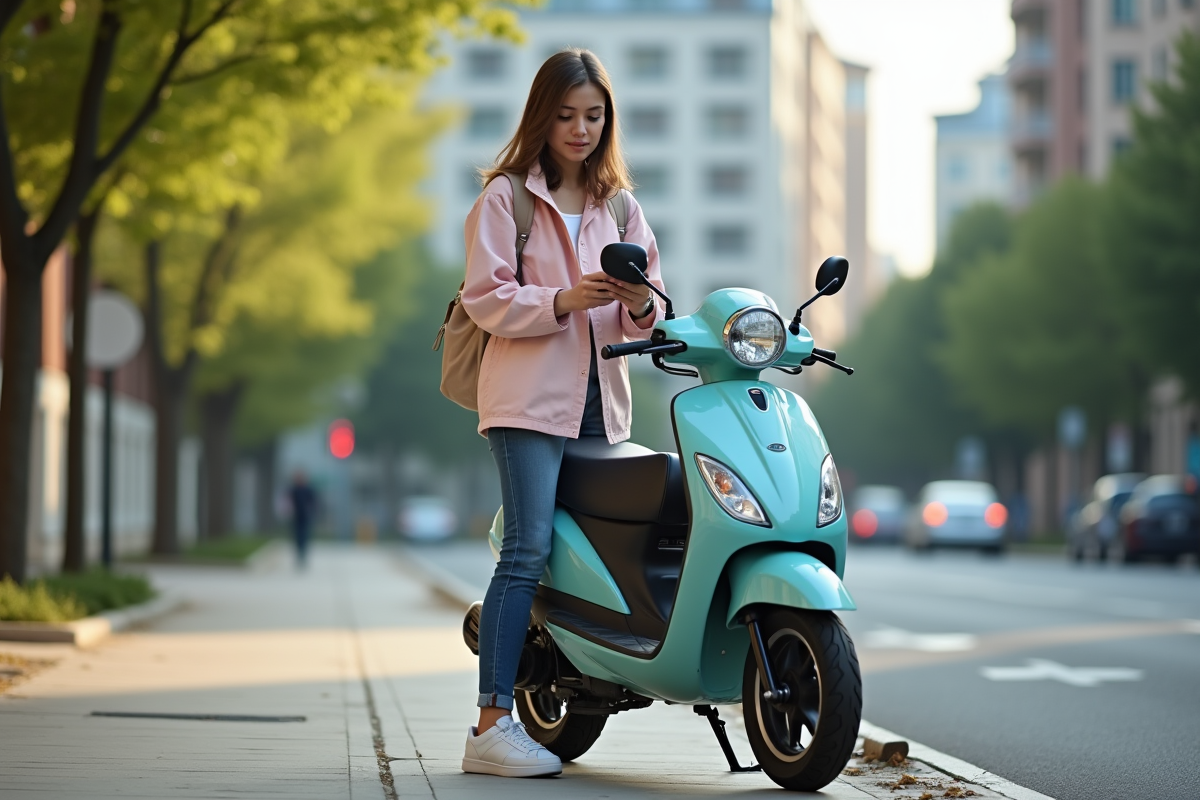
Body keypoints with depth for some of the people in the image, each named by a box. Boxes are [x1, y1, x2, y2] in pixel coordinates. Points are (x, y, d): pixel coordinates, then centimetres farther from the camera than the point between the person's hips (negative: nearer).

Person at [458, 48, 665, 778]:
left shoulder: (621, 206, 18)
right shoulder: (505, 197, 4)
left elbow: (644, 323, 14)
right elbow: (487, 299, -5)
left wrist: (641, 305, -9)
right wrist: (564, 301, -19)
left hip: (601, 398, 5)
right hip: (530, 394, -5)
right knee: (529, 549, -15)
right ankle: (493, 725, -17)